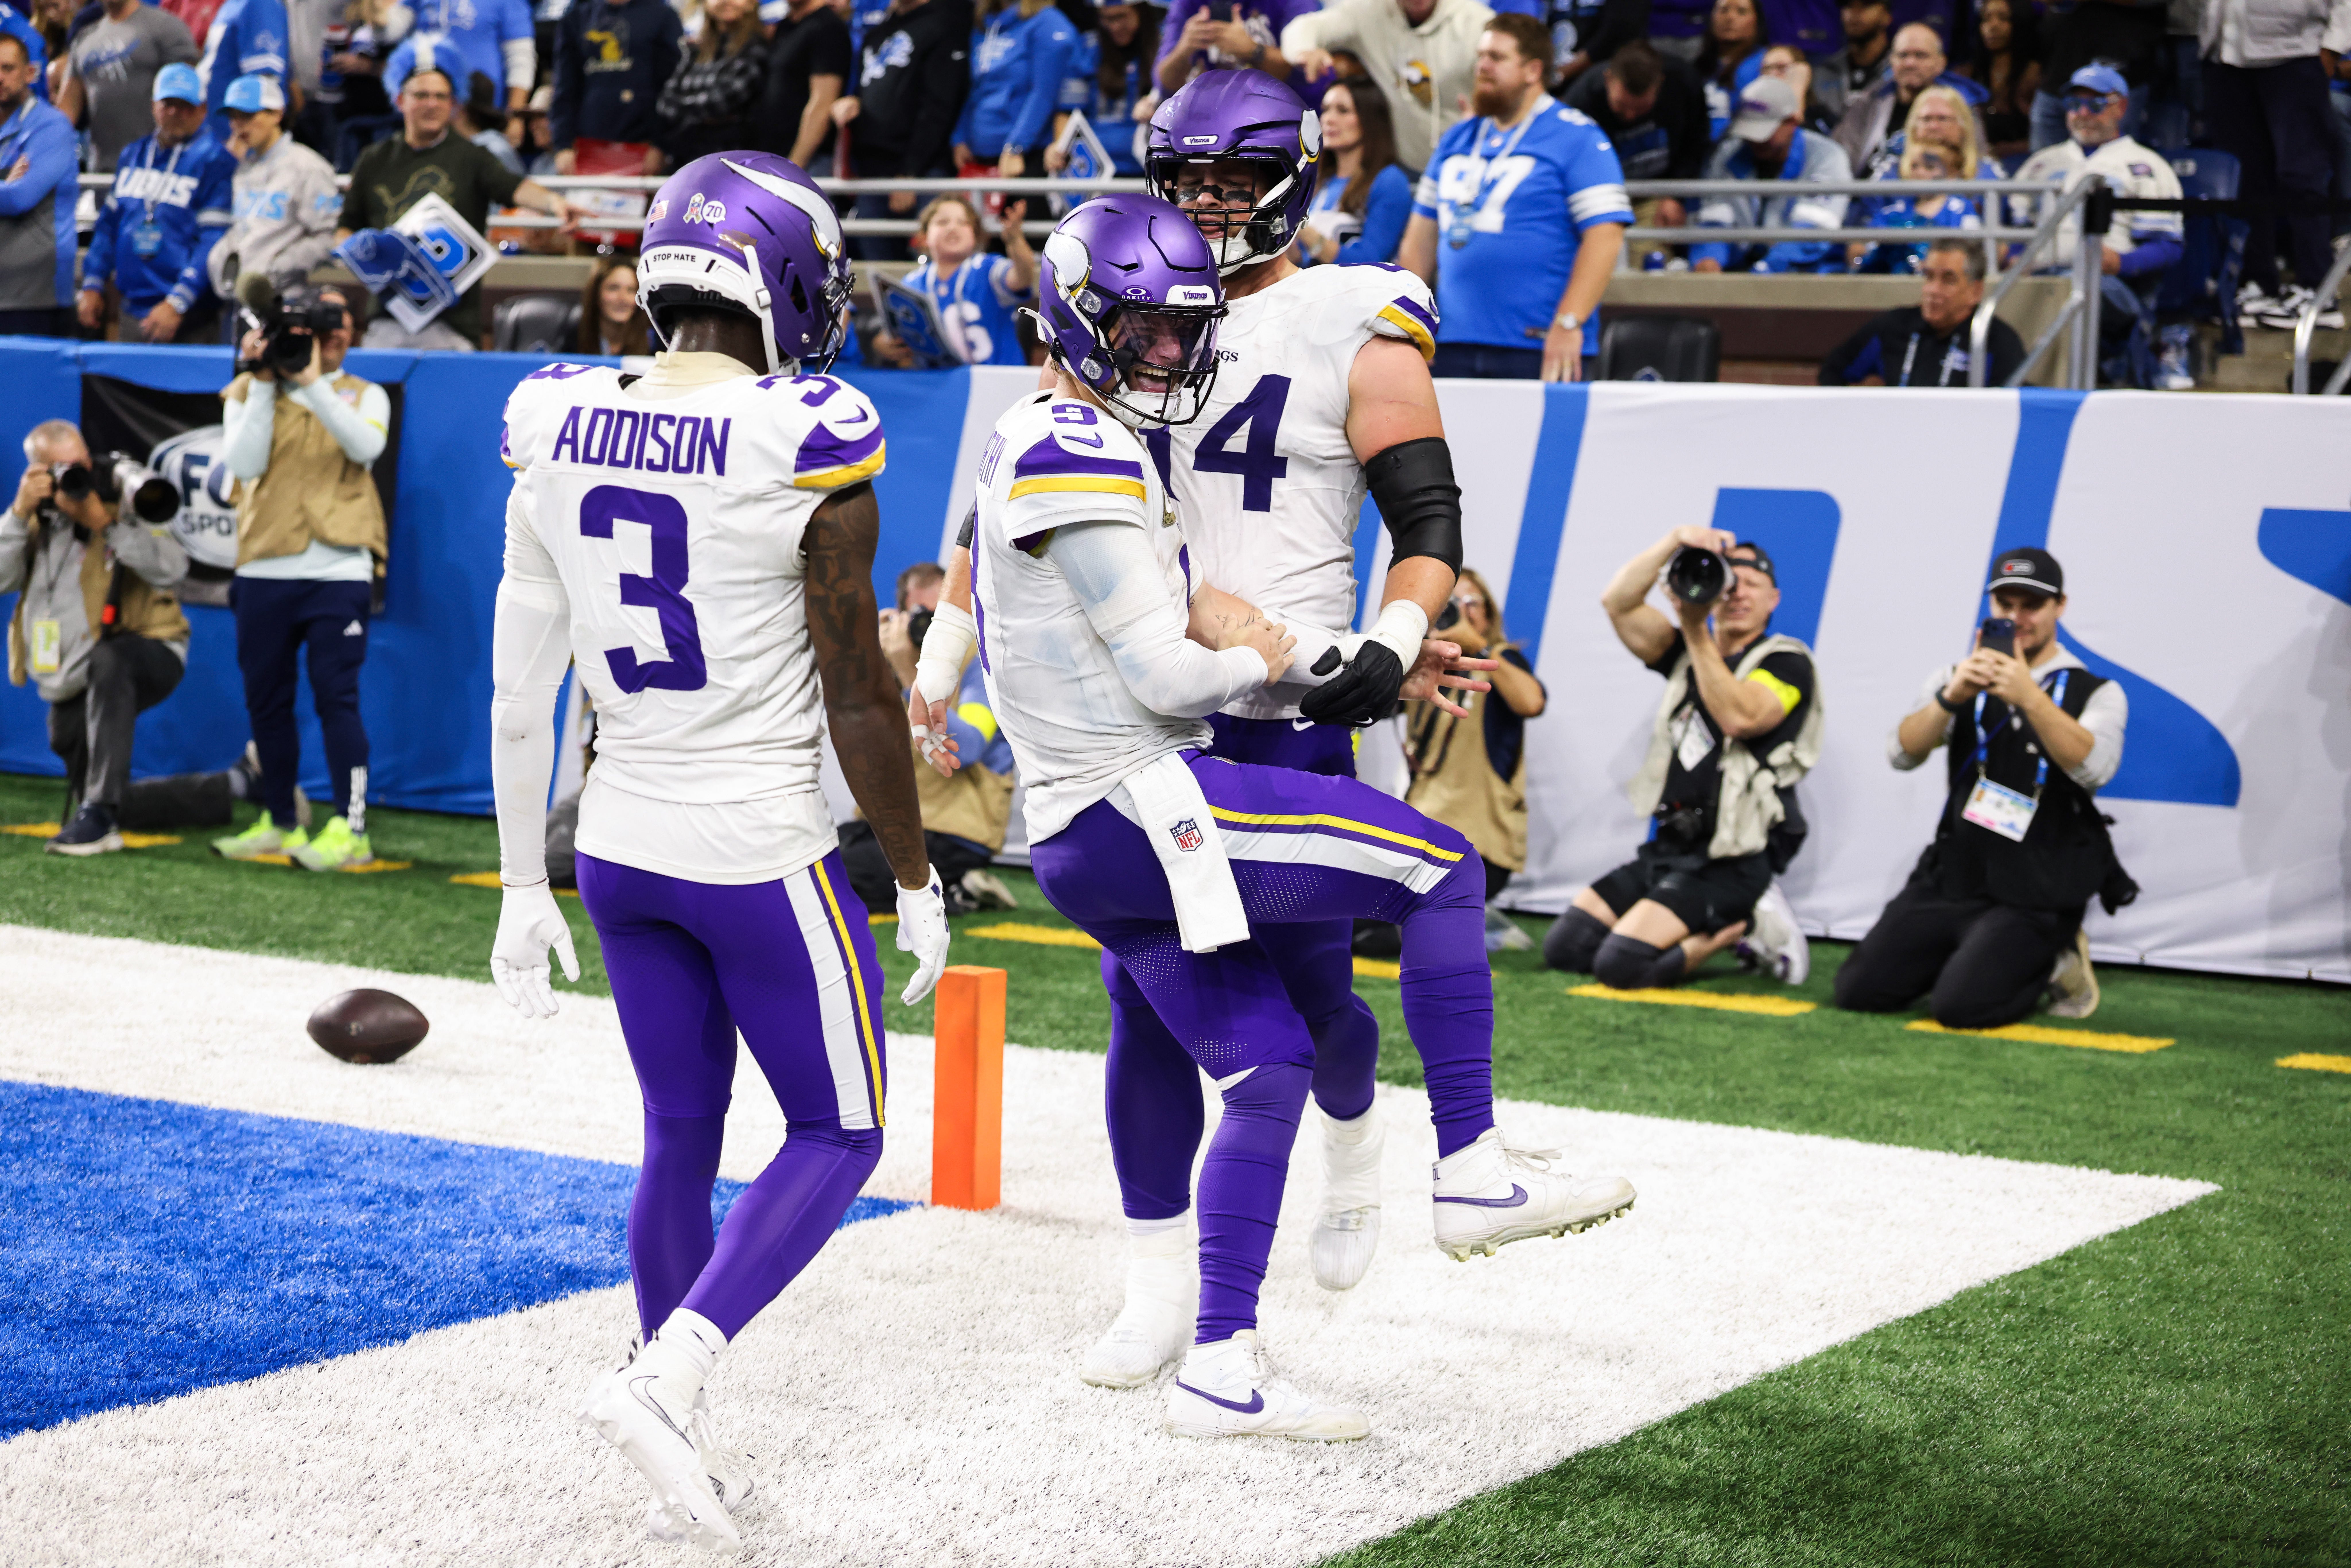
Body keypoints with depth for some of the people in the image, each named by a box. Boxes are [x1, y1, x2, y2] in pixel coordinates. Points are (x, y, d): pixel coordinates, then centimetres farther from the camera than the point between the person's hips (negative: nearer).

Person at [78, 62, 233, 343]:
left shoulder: (214, 161, -7)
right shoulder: (133, 155, 15)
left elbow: (214, 241, -13)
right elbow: (109, 222, 19)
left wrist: (177, 304, -19)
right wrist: (93, 285, 10)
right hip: (132, 311, 6)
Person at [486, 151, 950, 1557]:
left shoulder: (558, 428, -1)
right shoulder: (812, 450, -17)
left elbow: (524, 689, 4)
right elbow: (859, 702, -11)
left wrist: (526, 890, 12)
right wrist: (917, 884, 1)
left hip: (622, 847, 6)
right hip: (762, 856, -5)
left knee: (682, 1143, 18)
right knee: (838, 1137, 12)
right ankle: (666, 1374, -6)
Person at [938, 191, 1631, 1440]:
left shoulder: (1078, 448, 20)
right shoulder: (1078, 456, -14)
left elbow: (1207, 614, 20)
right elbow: (1163, 676, -16)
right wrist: (1260, 661, 5)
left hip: (1081, 834, 10)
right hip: (1144, 809, -10)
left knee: (1266, 1061, 13)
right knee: (1441, 868, -5)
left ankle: (1218, 1368, 14)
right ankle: (1472, 1174, 0)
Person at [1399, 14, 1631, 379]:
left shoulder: (1579, 140, -3)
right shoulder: (1457, 141, 18)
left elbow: (1605, 236, -12)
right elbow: (1422, 235, 21)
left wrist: (1568, 325, -20)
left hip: (1537, 348, -6)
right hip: (1454, 345, 6)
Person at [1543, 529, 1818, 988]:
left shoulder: (1786, 663, -5)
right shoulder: (1689, 654, 14)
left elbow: (1741, 718, -23)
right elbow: (1618, 602, 3)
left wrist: (1696, 631, -21)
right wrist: (1677, 540, -8)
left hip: (1729, 860, -8)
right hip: (1668, 847, 8)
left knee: (1622, 964, -24)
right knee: (1563, 945, -3)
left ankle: (1743, 927, -1)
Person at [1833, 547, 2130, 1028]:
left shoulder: (2097, 693, 1)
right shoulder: (1958, 679, 10)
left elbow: (2094, 768, -20)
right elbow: (1902, 754, -6)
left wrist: (2030, 698, -32)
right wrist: (1952, 697, -24)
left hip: (2034, 898, -4)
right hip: (1950, 878, 4)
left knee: (1961, 1006, -24)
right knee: (1858, 991, -7)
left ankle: (2055, 965, 5)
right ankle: (1963, 953, 17)